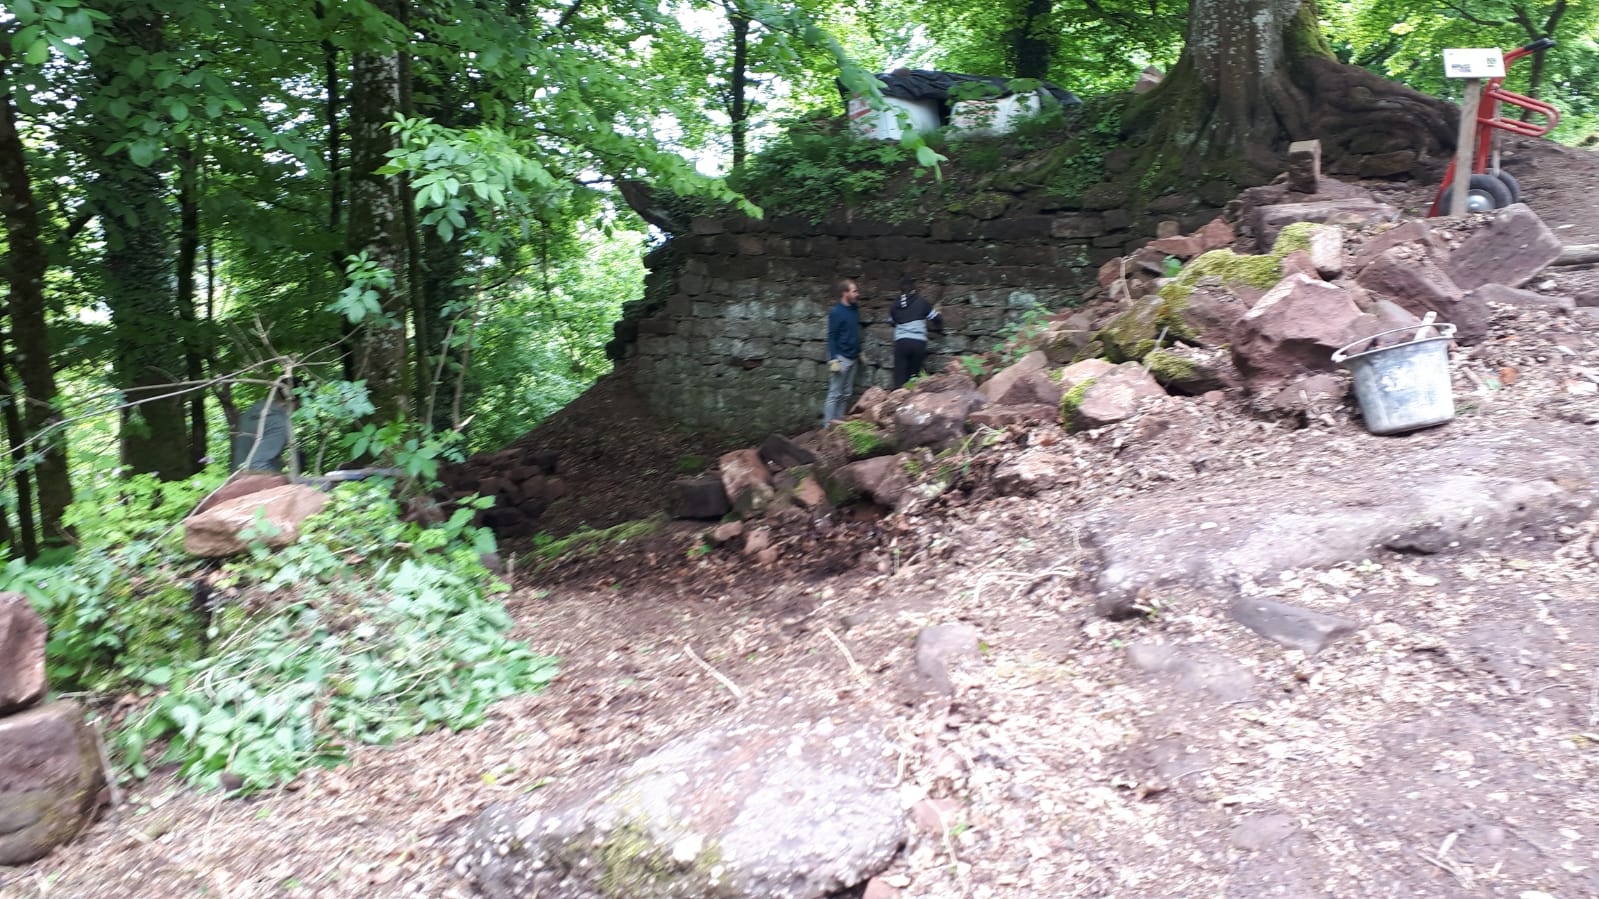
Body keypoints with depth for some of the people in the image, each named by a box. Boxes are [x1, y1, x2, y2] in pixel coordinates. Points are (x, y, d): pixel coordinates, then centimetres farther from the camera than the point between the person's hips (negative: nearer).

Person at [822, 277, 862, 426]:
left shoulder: (855, 309, 8)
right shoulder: (836, 312, -14)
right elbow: (831, 337, -14)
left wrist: (859, 352, 18)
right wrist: (833, 359, -19)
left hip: (853, 358, 8)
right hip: (841, 358, -8)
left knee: (846, 393, 10)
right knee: (835, 393, -4)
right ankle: (828, 424, 0)